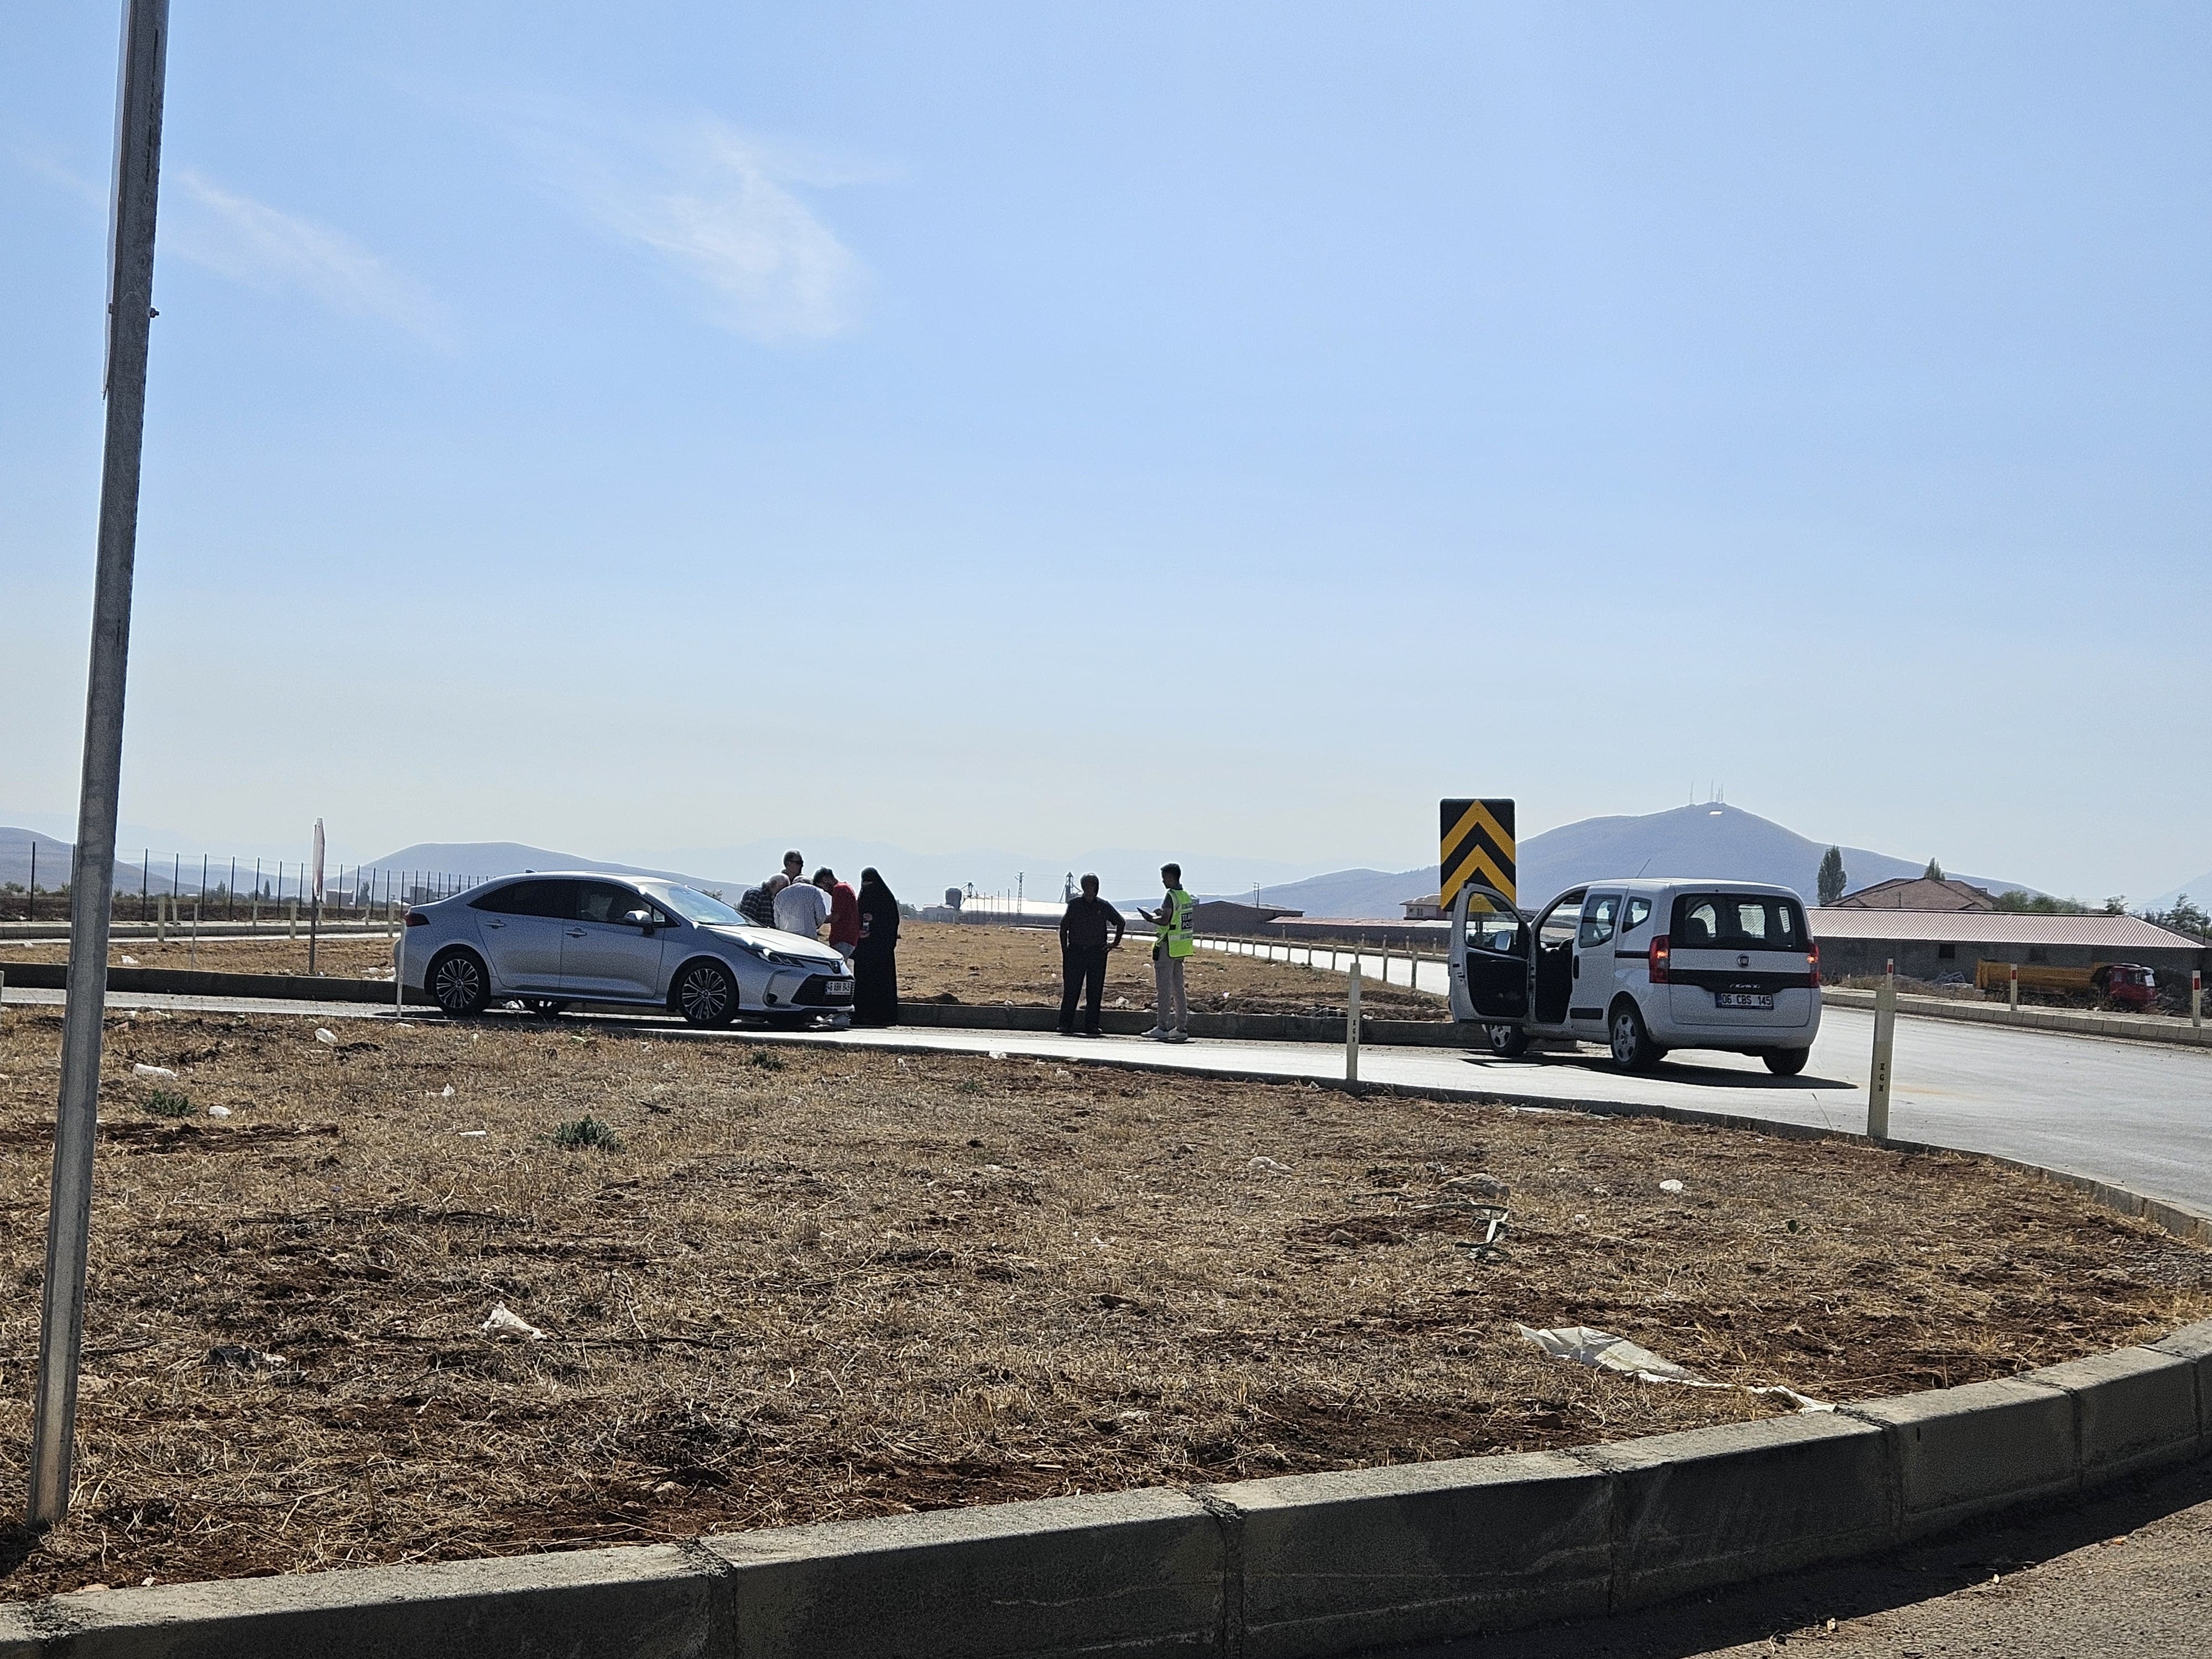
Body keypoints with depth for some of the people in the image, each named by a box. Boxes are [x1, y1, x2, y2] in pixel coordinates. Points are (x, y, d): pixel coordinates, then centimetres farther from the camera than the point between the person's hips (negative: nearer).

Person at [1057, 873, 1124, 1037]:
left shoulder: (1104, 906, 6)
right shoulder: (1074, 904, 2)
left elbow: (1121, 923, 20)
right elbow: (1063, 928, 6)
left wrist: (1115, 943, 13)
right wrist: (1065, 950, 1)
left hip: (1097, 953, 1)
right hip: (1075, 952, -1)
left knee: (1094, 992, 1)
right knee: (1071, 990, -2)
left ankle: (1091, 1026, 5)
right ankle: (1066, 1025, 3)